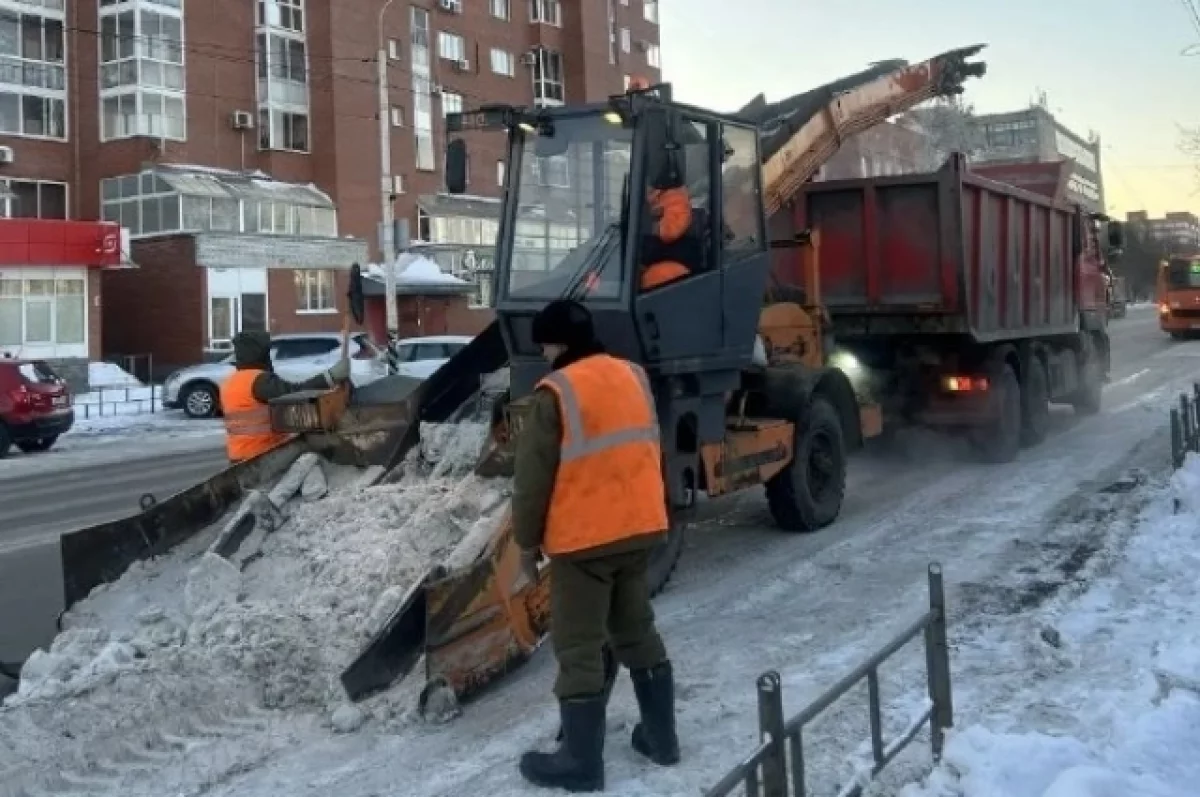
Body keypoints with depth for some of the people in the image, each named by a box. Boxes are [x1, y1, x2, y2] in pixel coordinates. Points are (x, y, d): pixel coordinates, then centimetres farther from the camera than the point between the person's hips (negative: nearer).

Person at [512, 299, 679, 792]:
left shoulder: (556, 392, -14)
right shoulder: (634, 377, 8)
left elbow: (533, 477, -11)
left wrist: (527, 541, 0)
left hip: (583, 540, -7)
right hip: (640, 529, 7)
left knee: (579, 649, 2)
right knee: (637, 632, 19)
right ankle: (661, 737, 26)